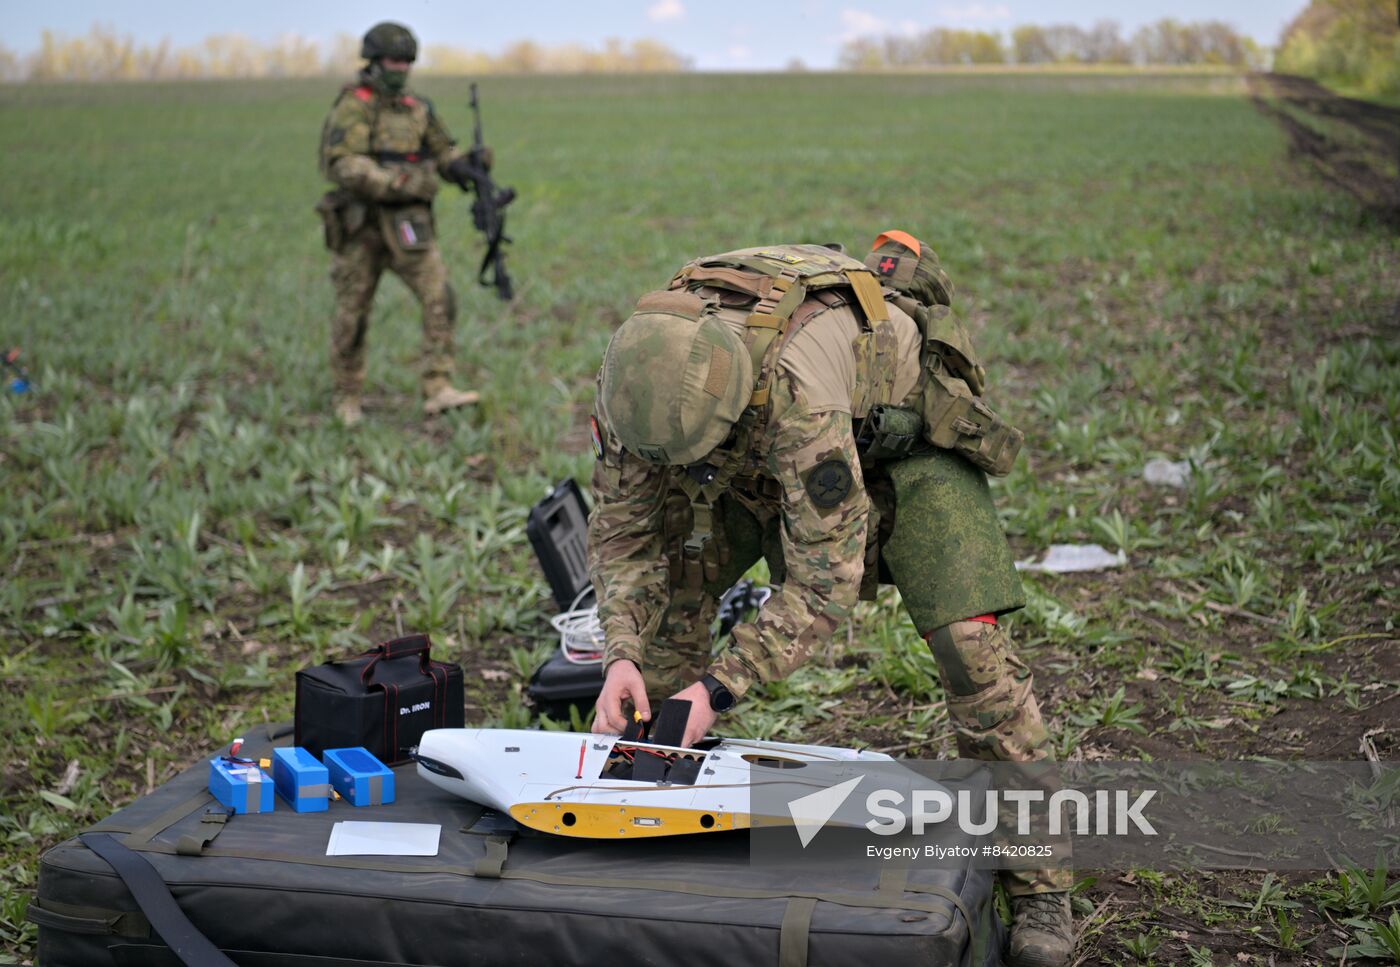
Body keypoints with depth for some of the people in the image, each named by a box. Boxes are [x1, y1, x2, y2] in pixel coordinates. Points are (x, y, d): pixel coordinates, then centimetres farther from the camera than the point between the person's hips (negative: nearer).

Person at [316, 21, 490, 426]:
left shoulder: (418, 108, 8)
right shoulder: (354, 105, -10)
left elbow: (445, 157, 13)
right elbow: (342, 164, -21)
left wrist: (472, 162, -10)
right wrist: (400, 183, -28)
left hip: (408, 225, 4)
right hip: (362, 225, -4)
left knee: (440, 298, -13)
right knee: (352, 316, 7)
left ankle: (438, 390, -12)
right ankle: (347, 398, 24)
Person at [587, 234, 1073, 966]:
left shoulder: (798, 392, -45)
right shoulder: (641, 378, -27)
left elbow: (825, 583, -39)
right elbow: (624, 527, -15)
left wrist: (718, 688, -39)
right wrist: (623, 655, -28)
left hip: (903, 430, -6)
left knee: (969, 644, -17)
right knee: (669, 592, -6)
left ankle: (1038, 885, -3)